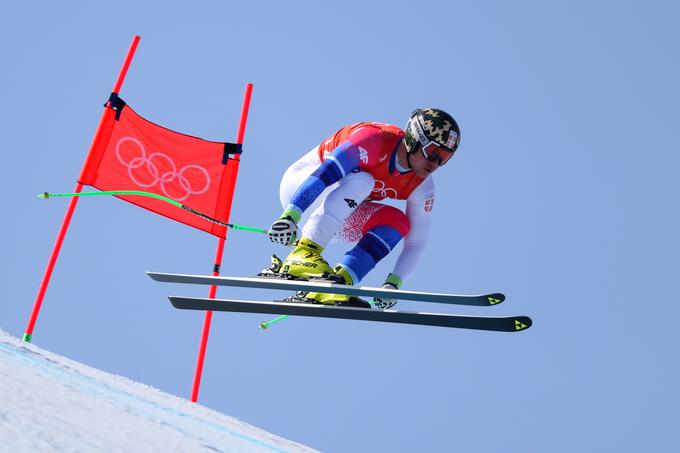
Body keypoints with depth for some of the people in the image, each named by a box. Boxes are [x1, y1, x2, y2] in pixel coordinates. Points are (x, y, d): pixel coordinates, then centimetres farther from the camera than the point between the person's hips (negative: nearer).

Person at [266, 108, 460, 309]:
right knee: (360, 180, -34)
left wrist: (393, 283, -22)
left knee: (397, 221, -19)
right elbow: (323, 172, -37)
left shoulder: (421, 186, -10)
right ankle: (303, 253, -40)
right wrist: (290, 216, -47)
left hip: (341, 216, 6)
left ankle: (338, 281, -30)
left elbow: (415, 242, -8)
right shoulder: (374, 139, -28)